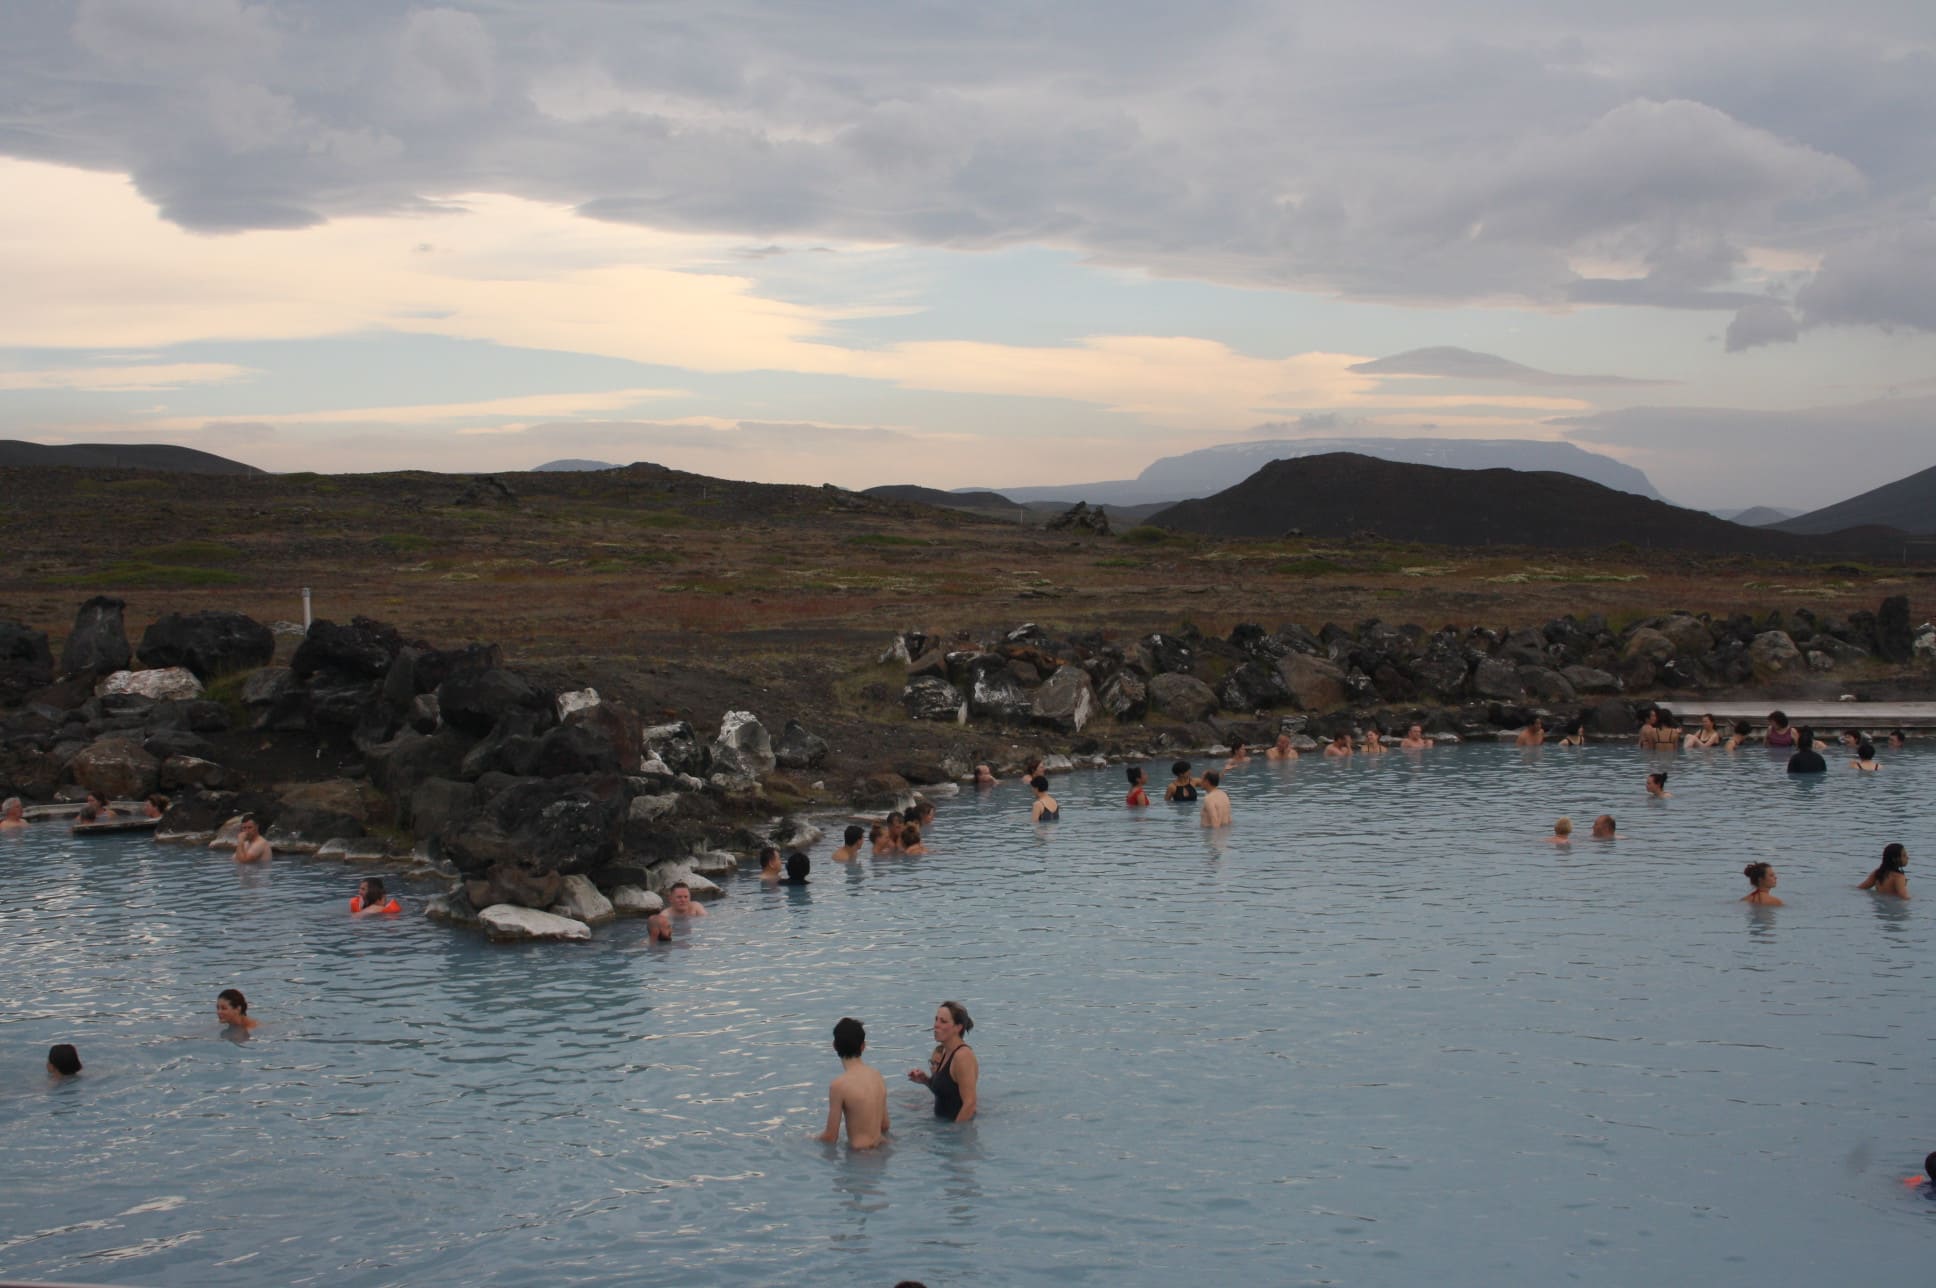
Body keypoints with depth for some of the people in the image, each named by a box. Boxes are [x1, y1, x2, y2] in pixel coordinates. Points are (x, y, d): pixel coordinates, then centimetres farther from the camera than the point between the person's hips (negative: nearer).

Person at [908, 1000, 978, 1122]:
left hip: (959, 1124, -8)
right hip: (943, 1121, 8)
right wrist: (925, 1080, 4)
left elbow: (970, 1104, -20)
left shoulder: (963, 1056, -18)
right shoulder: (942, 1052, 8)